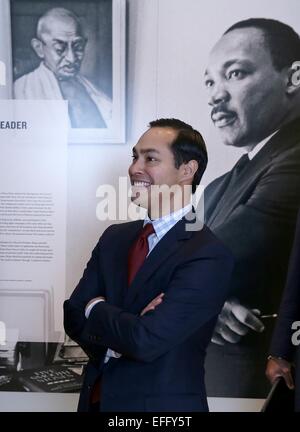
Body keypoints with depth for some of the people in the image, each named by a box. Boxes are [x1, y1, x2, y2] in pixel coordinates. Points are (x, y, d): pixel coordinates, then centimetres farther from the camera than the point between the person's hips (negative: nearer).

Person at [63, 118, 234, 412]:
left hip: (163, 403, -5)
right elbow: (73, 318, -2)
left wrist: (96, 308, -8)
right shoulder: (114, 237, 1)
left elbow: (147, 340, -25)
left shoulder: (209, 256, -20)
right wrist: (127, 327, -20)